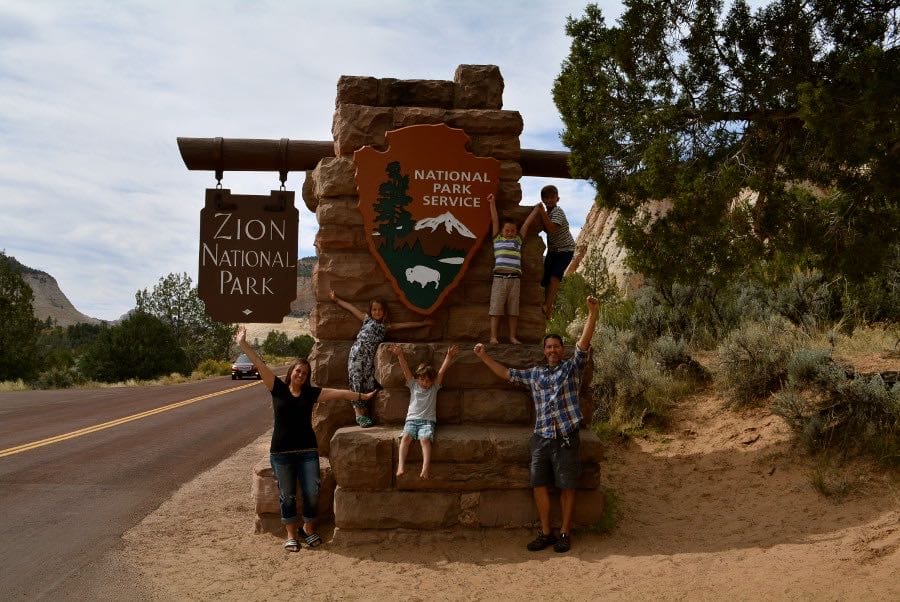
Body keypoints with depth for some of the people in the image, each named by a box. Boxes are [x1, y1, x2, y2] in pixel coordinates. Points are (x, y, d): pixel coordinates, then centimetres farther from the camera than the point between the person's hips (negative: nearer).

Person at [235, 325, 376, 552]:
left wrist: (363, 396, 4)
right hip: (281, 452, -1)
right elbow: (260, 364, -5)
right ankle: (291, 534, 21)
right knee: (287, 495, 7)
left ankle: (309, 529, 24)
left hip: (307, 451, 1)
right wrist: (243, 345, -10)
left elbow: (339, 393, 4)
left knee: (312, 493, 2)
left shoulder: (311, 393, 4)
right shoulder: (278, 388, 0)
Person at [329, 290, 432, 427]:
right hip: (357, 353, -2)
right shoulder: (366, 319, 13)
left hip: (369, 356, 2)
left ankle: (363, 413, 1)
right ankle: (359, 413, -7)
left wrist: (422, 323, 22)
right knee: (356, 381, -7)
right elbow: (351, 307, 17)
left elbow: (404, 325, 19)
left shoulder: (386, 326, 17)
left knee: (368, 382, -3)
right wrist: (336, 299, 21)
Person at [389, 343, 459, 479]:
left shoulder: (434, 387, 14)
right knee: (406, 436, -27)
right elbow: (405, 369, 5)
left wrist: (449, 356, -3)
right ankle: (401, 465, -35)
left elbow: (442, 370, 6)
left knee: (425, 439, -29)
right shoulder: (413, 385, 15)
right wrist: (400, 354, -5)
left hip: (428, 420, -1)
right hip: (411, 419, 1)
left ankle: (426, 467, -42)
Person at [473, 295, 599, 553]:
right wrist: (484, 357, 20)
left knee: (566, 487, 1)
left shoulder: (572, 367, 6)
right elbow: (506, 373, 24)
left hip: (566, 437, -4)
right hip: (541, 437, 4)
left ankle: (565, 533, 12)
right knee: (539, 485, 4)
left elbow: (584, 343, -7)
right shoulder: (534, 374, 17)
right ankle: (545, 533, 14)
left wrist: (592, 314, -20)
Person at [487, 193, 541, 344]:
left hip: (514, 278, 2)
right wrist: (492, 203, 10)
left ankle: (512, 337, 8)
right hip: (499, 277, -2)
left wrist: (537, 208, 24)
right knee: (496, 309, -3)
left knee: (513, 310, 3)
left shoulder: (518, 239, 17)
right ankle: (493, 337, -2)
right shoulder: (497, 238, 12)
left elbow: (527, 222, 19)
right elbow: (494, 220, 11)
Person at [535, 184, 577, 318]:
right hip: (552, 250, 9)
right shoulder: (546, 213, 7)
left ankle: (547, 306, -25)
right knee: (545, 278, 4)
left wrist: (542, 213, -30)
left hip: (565, 249, -9)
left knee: (554, 277, -22)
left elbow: (551, 228, -33)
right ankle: (548, 307, 15)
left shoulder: (557, 211, -20)